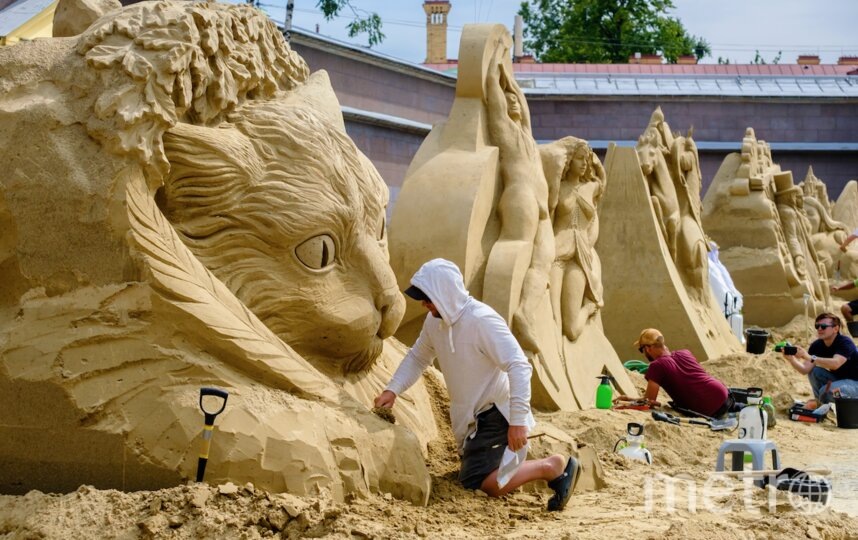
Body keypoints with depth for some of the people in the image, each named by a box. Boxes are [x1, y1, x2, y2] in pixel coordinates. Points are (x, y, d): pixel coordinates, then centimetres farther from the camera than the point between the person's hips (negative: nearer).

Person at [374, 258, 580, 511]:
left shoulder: (482, 320, -25)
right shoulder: (435, 321, -1)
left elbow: (519, 367, -29)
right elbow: (417, 357, 16)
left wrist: (518, 421, -33)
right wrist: (392, 389, 1)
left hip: (496, 413, -9)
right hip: (471, 418, 9)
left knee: (479, 482, -24)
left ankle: (553, 467, -9)